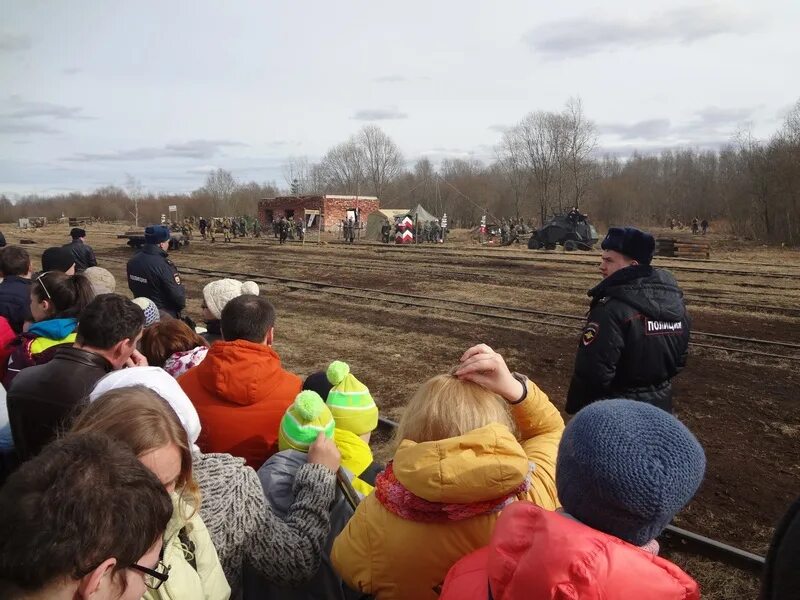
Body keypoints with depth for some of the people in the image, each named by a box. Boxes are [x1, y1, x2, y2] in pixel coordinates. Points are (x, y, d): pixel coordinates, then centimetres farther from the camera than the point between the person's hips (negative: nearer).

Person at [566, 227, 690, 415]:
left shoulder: (612, 309, -25)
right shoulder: (675, 302, 0)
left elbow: (592, 371, -26)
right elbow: (679, 359, 11)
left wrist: (575, 407, -12)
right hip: (660, 406, 8)